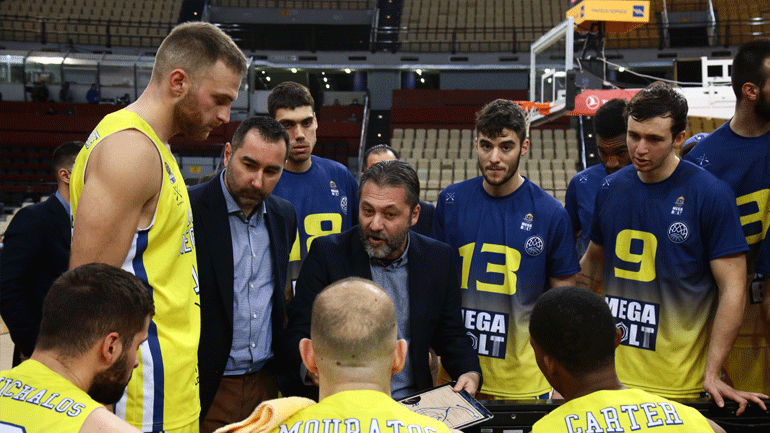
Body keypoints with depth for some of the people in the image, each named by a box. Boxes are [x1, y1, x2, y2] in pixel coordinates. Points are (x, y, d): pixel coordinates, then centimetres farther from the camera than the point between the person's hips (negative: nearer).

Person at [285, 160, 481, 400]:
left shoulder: (438, 258, 6)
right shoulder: (327, 253, -2)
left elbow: (450, 335, 14)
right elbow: (298, 334, -4)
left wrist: (470, 373, -6)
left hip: (413, 404, 1)